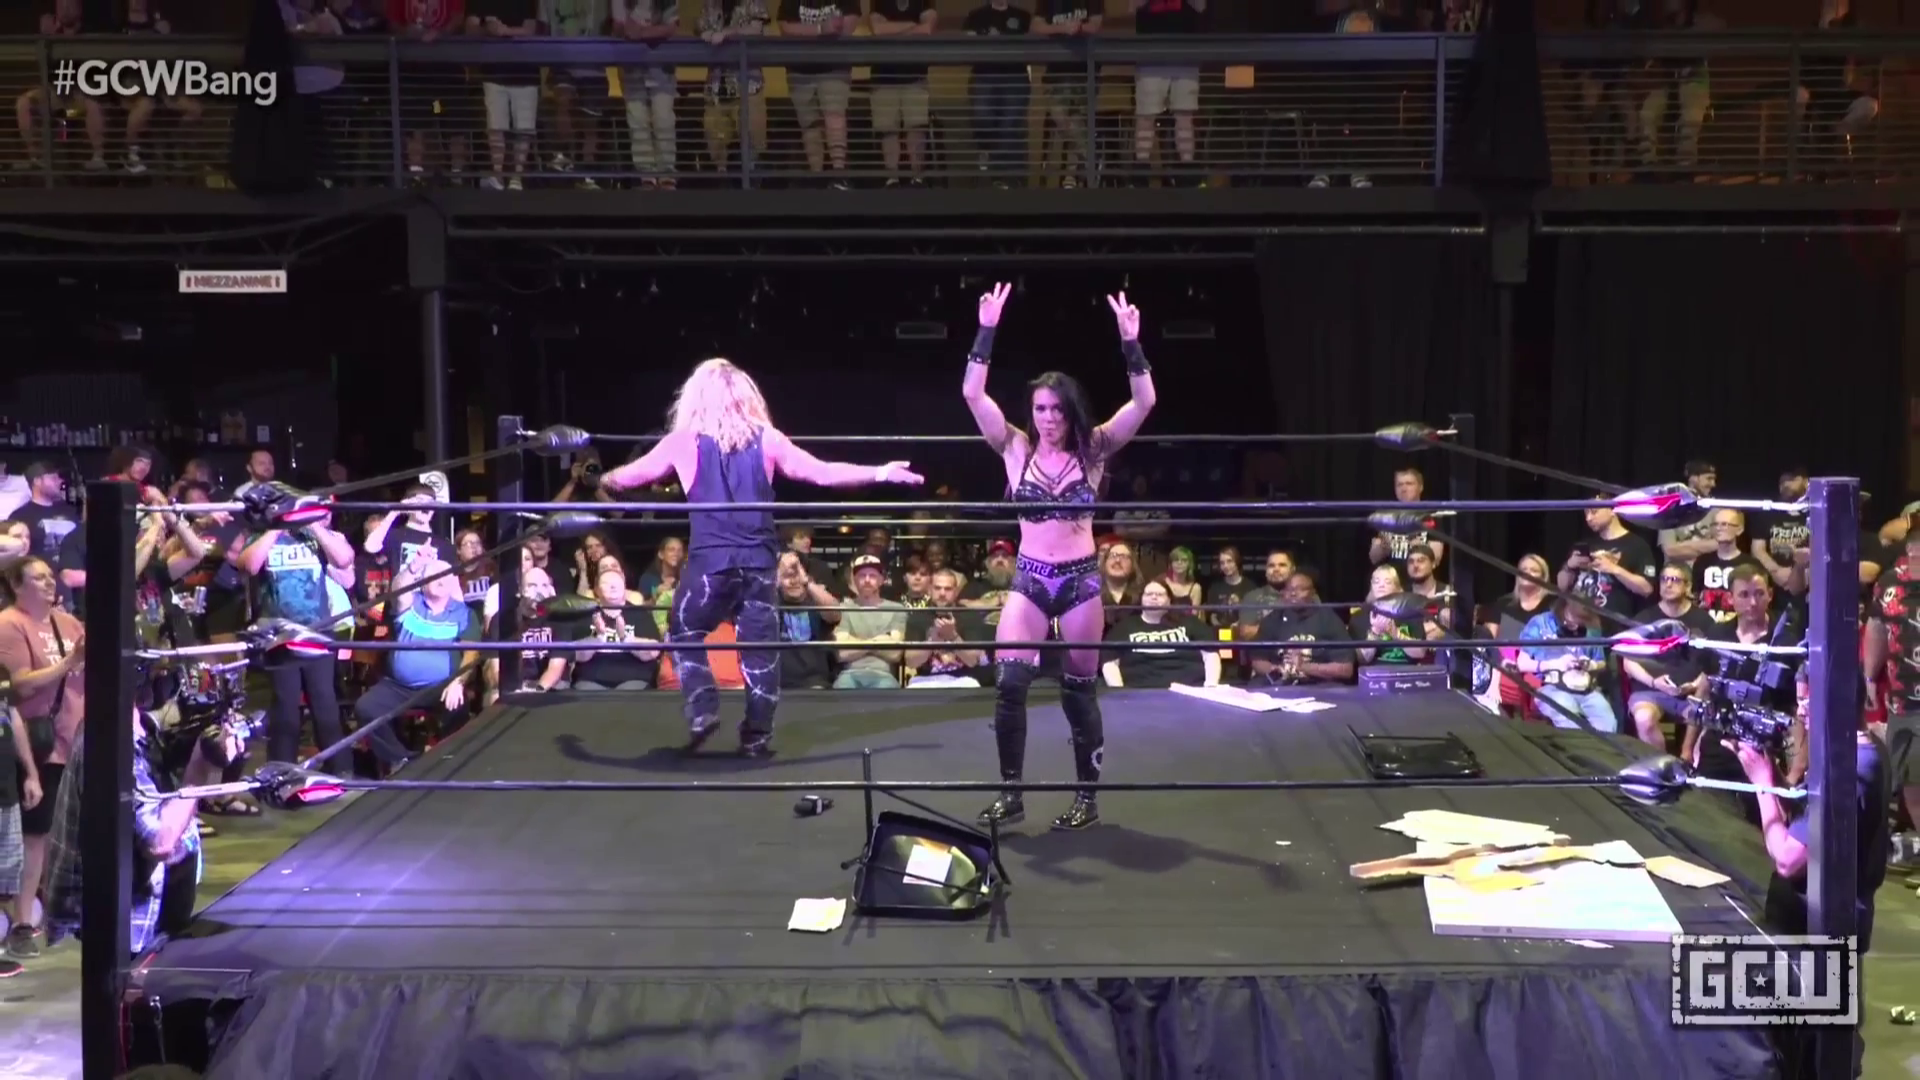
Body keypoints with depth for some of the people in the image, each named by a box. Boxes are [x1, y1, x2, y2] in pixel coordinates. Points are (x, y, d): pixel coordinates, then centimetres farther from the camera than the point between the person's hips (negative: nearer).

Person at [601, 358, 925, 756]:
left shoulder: (686, 440, 2)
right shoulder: (765, 438, 4)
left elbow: (632, 474, 15)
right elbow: (822, 473, 6)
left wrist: (606, 480, 38)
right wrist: (880, 473, 16)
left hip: (710, 558, -1)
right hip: (758, 558, 1)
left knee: (685, 634, 17)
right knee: (760, 645, 9)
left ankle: (702, 710, 1)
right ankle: (757, 734, 8)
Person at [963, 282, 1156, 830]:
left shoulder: (1093, 451, 0)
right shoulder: (1016, 449, 1)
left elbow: (1143, 402, -10)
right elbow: (973, 394, -8)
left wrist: (1130, 343, -20)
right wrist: (987, 331, -16)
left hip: (1080, 580, -1)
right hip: (1028, 580, 1)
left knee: (1079, 691, 5)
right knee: (1008, 683, -10)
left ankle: (1087, 797, 17)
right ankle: (1011, 794, 3)